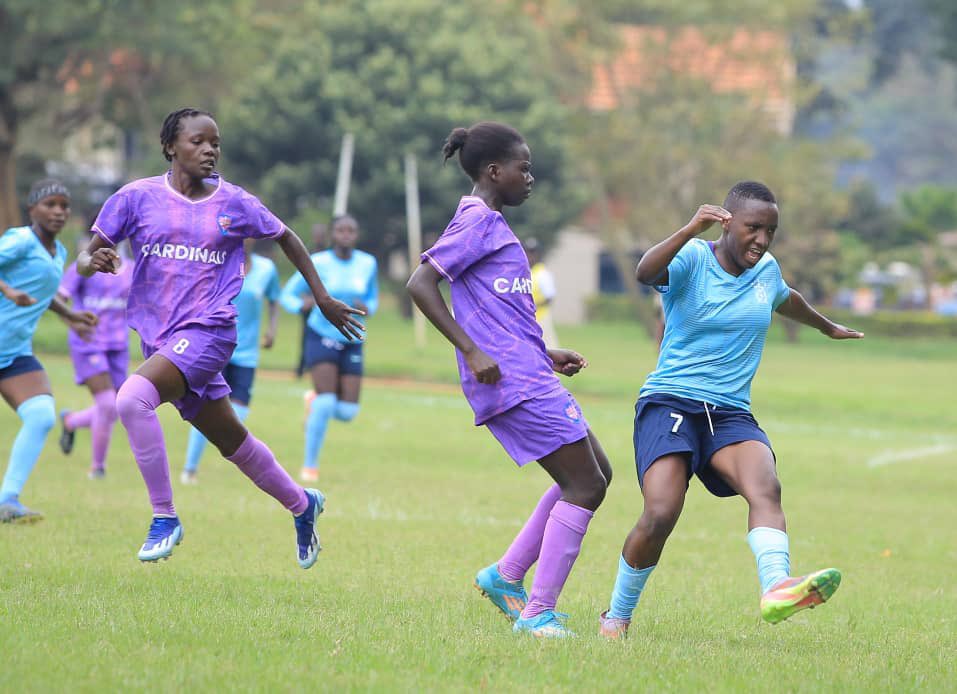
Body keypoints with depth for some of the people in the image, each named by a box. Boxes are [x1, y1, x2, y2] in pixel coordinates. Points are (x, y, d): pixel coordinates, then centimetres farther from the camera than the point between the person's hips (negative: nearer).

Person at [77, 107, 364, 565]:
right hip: (158, 336, 3)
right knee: (233, 442, 15)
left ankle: (165, 519, -18)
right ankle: (301, 504, 41)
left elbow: (286, 239, 17)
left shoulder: (234, 204, 1)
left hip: (208, 333, -3)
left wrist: (322, 298, 19)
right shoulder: (138, 197, 1)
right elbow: (85, 260, 1)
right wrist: (93, 261, -23)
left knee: (132, 398, -29)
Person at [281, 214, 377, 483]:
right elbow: (287, 295, -3)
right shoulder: (317, 263, -10)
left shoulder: (368, 264, -1)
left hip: (352, 343, 4)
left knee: (347, 412, -4)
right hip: (321, 337, -4)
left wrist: (367, 308, -11)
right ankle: (310, 465, -1)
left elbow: (372, 299, 13)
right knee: (326, 405, -18)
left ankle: (314, 399, 31)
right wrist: (302, 306, -26)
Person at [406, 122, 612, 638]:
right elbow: (420, 284, -19)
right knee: (585, 485, -9)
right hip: (513, 381, -10)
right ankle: (538, 614, -9)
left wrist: (546, 355, 23)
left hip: (529, 376, 10)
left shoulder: (491, 223, 19)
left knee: (594, 474, 15)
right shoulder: (477, 221, -10)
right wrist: (471, 352, -22)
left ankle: (505, 576, 16)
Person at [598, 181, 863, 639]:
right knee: (660, 515, -22)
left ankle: (777, 588, -52)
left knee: (766, 487, -28)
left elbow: (786, 300, 38)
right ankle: (617, 615, 1)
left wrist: (827, 327, 56)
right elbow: (645, 273, -28)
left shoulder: (767, 271, 13)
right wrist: (690, 231, -43)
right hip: (669, 403, -4)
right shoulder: (693, 259, -5)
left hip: (731, 413, 5)